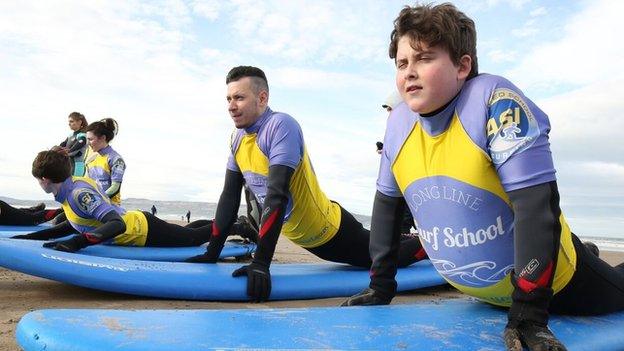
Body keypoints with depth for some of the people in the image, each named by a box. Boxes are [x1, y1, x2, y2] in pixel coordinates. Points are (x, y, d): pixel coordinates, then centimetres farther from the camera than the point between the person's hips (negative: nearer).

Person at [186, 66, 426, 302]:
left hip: (331, 231, -7)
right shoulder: (238, 138, -2)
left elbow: (277, 194, -34)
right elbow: (229, 197, 0)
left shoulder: (281, 125, -27)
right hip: (305, 239, 7)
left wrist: (260, 262, -37)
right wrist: (211, 254, -4)